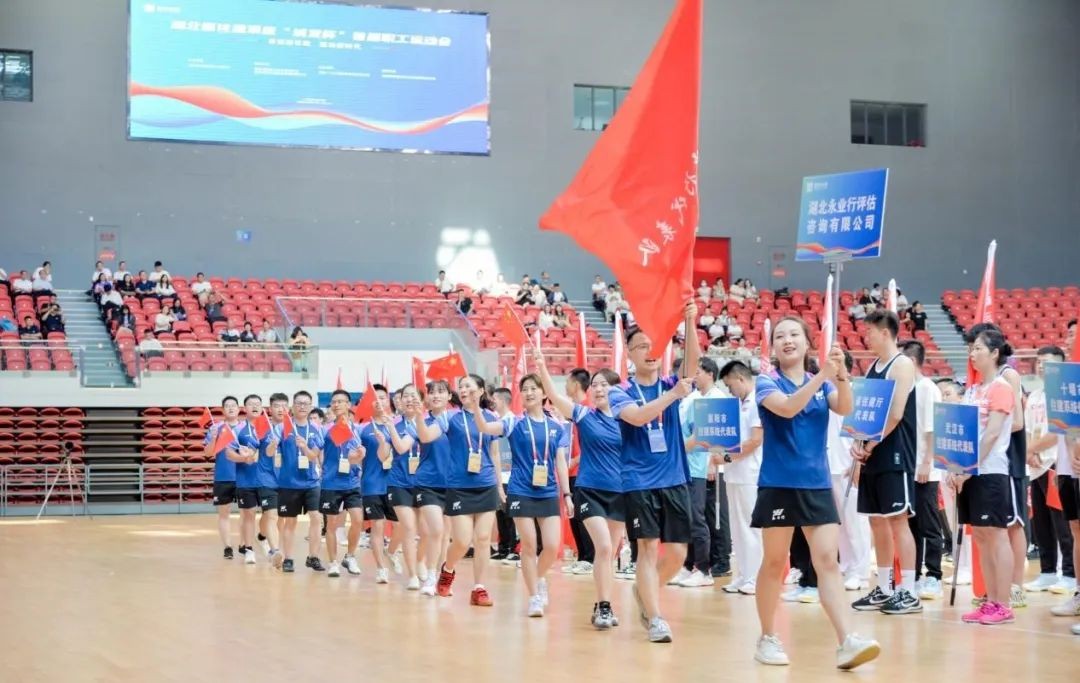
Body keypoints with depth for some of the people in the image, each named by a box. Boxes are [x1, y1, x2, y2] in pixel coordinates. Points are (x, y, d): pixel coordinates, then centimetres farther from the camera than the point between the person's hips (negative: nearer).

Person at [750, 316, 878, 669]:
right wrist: (822, 374, -29)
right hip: (778, 484, -3)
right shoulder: (767, 382, -2)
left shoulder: (823, 384, 8)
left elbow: (845, 408, -10)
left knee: (828, 561, -6)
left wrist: (841, 373, -27)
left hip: (817, 484, 3)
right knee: (774, 563, 4)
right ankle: (767, 638, 17)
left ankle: (847, 642, -14)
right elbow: (786, 407, -22)